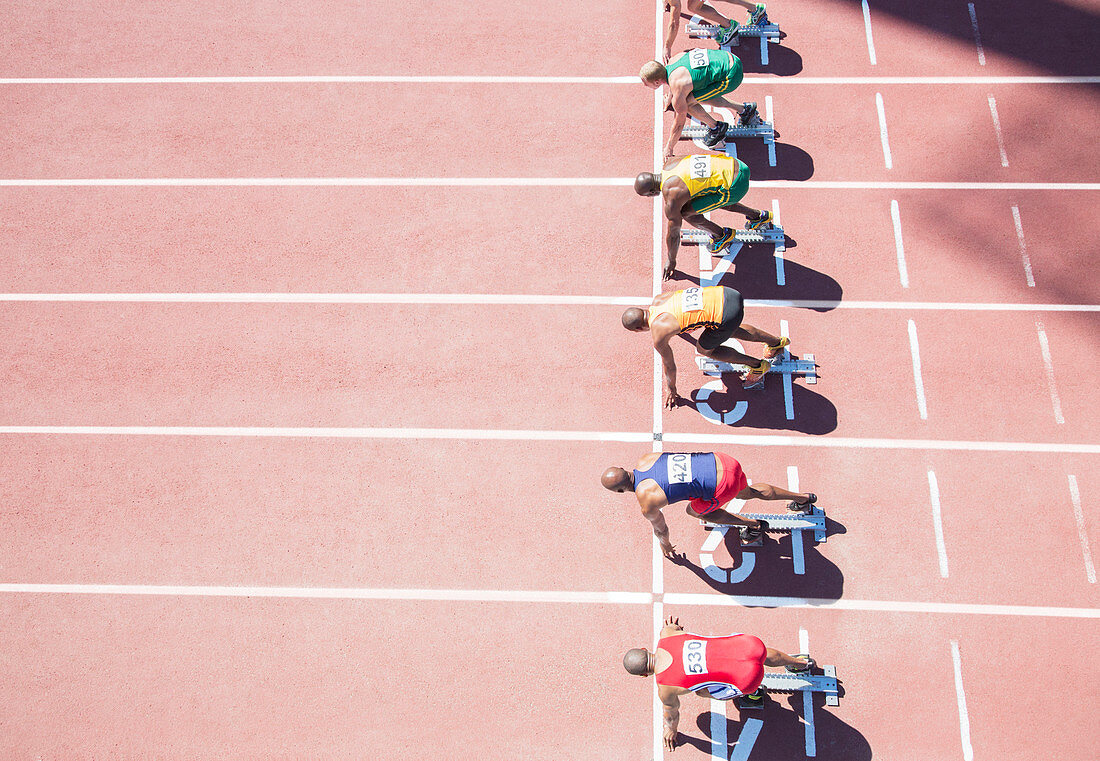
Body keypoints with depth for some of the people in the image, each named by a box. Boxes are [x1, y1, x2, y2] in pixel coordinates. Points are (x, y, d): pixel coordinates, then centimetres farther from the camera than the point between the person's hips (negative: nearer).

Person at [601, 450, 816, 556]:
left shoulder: (647, 504, -13)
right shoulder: (644, 460, 5)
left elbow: (660, 529, 9)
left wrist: (665, 545, 32)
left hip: (721, 487, -7)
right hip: (723, 462, 7)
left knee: (694, 511, 21)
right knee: (746, 492, 35)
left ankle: (755, 525, 31)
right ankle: (803, 498, 53)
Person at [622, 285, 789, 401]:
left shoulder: (658, 337, -7)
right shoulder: (658, 299, 16)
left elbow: (669, 366, 8)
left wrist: (672, 392, 28)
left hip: (726, 314, -8)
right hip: (727, 293, 8)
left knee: (704, 349, 18)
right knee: (730, 330, 37)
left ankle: (757, 365, 24)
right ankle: (777, 342, 49)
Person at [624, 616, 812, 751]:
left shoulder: (664, 688, -10)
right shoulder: (666, 635, 1)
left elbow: (671, 711, 12)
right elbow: (675, 626, 28)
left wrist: (670, 732, 34)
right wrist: (672, 626, 53)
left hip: (747, 677, -5)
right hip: (751, 643, 5)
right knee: (764, 655, 40)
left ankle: (753, 694, 38)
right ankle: (802, 662, 66)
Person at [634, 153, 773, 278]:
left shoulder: (672, 198, -13)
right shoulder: (669, 165, 11)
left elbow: (673, 234, -1)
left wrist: (671, 262, 15)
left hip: (735, 186, -9)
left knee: (685, 212, -3)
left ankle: (722, 235, 18)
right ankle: (758, 216, 41)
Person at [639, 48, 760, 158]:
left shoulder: (678, 89, -19)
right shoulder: (672, 62, 5)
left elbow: (679, 122, -9)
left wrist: (669, 148, 4)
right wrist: (670, 97, 50)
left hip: (731, 76, -9)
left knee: (686, 102, -9)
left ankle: (716, 127, 13)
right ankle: (744, 109, 32)